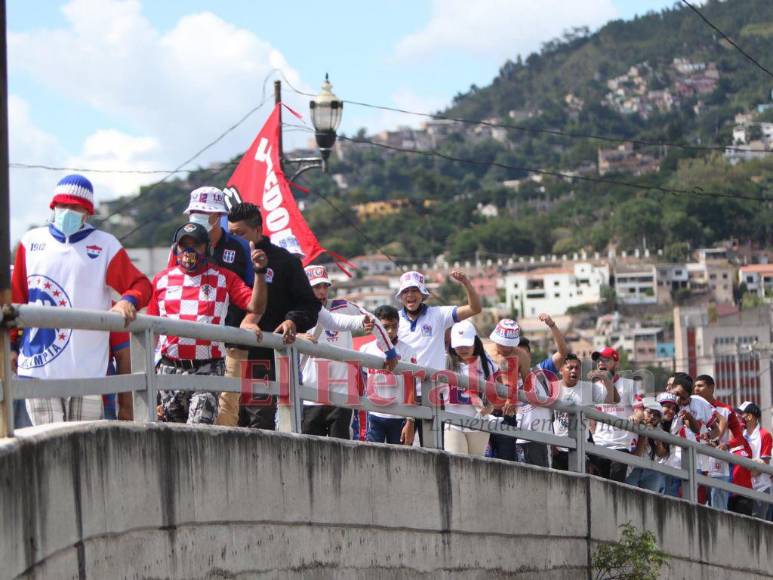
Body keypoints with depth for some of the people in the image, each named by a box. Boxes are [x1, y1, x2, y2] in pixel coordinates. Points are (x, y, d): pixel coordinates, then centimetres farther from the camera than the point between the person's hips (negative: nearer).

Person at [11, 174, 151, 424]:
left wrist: (128, 301, -20)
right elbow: (16, 299, 16)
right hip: (37, 364, 1)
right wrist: (10, 345, 11)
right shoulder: (31, 242, 13)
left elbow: (140, 284, 3)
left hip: (87, 367, -1)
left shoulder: (106, 245, 7)